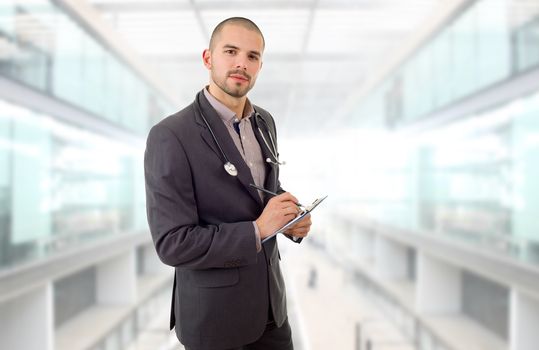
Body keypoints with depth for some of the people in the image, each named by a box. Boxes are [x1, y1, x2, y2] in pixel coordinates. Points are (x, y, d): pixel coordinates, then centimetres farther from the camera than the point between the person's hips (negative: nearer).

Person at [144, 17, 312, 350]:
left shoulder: (265, 122, 2)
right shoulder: (170, 136, -20)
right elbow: (173, 243, -22)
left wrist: (293, 219, -5)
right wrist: (257, 230, -22)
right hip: (213, 310, -6)